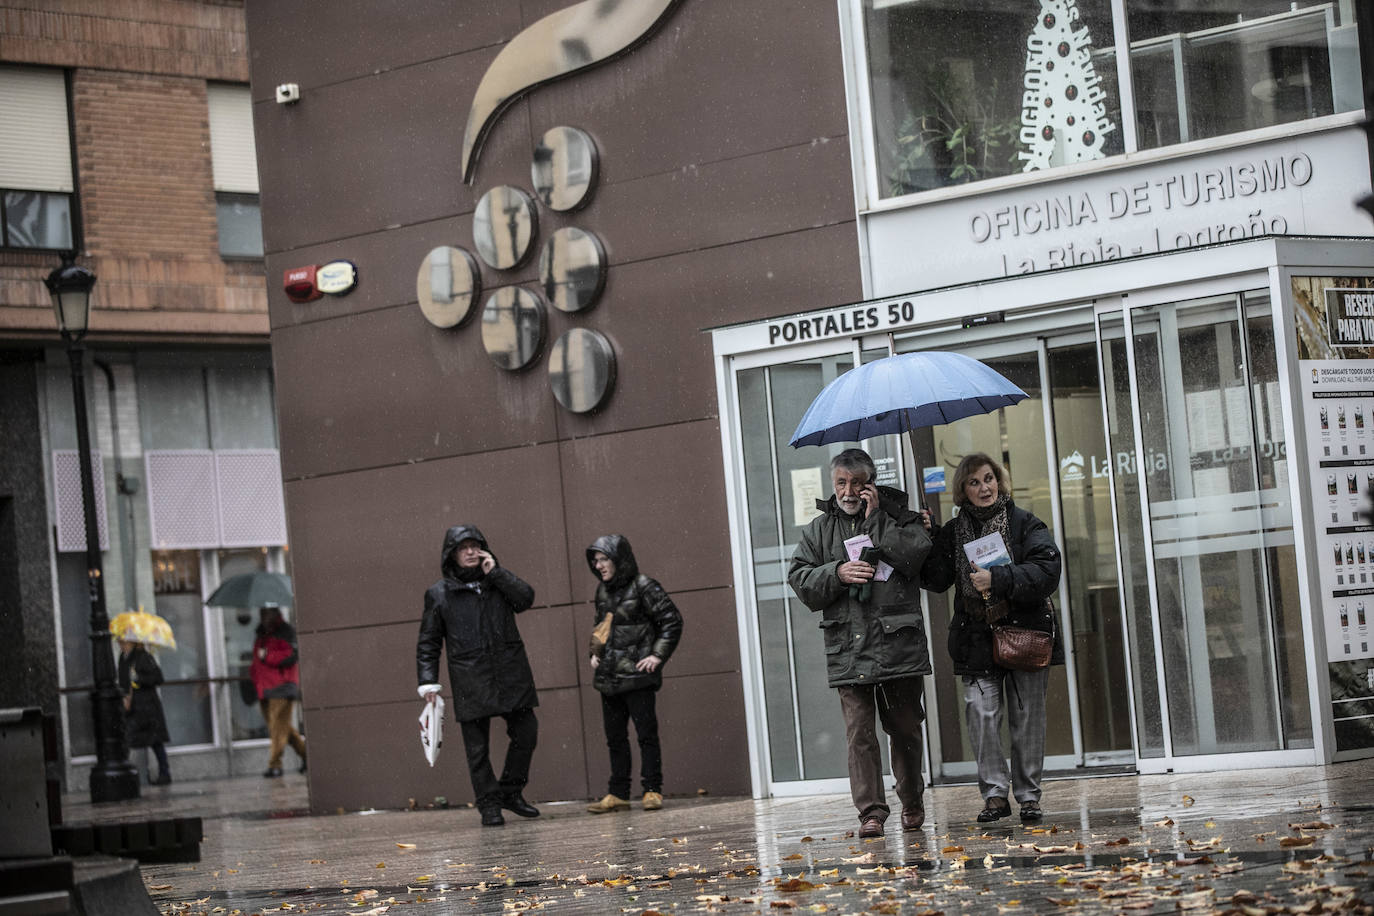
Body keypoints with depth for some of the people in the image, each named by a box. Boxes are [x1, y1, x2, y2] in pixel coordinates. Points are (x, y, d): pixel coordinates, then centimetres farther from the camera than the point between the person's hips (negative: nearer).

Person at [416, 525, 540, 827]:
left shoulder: (499, 580, 14)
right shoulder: (438, 594, 7)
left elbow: (525, 598, -5)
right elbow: (428, 644, 8)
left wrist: (496, 572, -8)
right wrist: (428, 682, 0)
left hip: (511, 674, 2)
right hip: (470, 682, -2)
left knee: (526, 732, 2)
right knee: (477, 747, -2)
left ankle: (511, 791, 19)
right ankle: (489, 805, 6)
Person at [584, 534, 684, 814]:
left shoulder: (643, 587, -9)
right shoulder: (603, 591, 12)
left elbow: (672, 621, -9)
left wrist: (658, 655, -13)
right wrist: (595, 652, 14)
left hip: (637, 674, -7)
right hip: (609, 676, 7)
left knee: (646, 732, -4)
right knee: (614, 736, 9)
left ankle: (652, 790, 1)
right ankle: (618, 794, 13)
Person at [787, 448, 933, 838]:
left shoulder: (898, 517, 6)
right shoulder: (819, 529, 13)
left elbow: (917, 554, -11)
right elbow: (799, 578, 8)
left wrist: (875, 521, -9)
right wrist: (836, 573, -9)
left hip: (899, 644, -1)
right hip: (848, 648, 1)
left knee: (905, 728, 9)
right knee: (859, 733, -7)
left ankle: (912, 802, 27)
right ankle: (871, 811, -6)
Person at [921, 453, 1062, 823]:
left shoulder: (1025, 524, 2)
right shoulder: (953, 532, 10)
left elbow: (1047, 571, -10)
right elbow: (937, 581, 1)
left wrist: (997, 579, -18)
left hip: (1025, 630, -1)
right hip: (977, 637, 1)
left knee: (1027, 716, 1)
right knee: (981, 714, -9)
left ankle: (1028, 794, 11)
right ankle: (995, 793, -3)